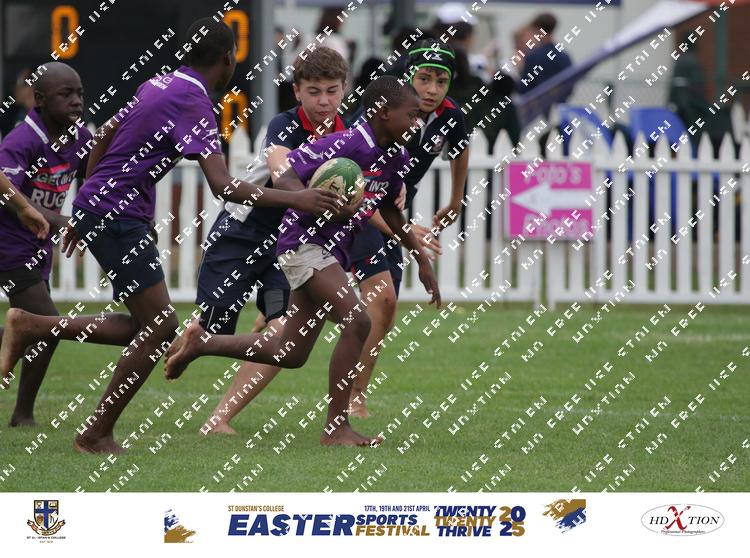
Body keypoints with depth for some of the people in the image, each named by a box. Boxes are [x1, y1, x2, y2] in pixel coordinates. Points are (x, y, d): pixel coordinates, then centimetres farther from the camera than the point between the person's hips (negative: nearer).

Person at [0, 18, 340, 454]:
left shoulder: (159, 85, 13)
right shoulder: (195, 105, -16)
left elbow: (103, 143, 22)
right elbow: (223, 186, -25)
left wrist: (85, 215, 30)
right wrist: (295, 200, -22)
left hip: (96, 208, 9)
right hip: (118, 217, -9)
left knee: (148, 325, 11)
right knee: (160, 325, -7)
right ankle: (97, 435, -2)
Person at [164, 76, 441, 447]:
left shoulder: (398, 158, 6)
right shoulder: (345, 145, -21)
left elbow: (389, 210, 23)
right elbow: (284, 180, -22)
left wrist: (422, 260, 23)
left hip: (334, 252, 9)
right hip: (305, 241, -9)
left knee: (291, 354, 12)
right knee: (356, 322, -22)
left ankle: (200, 343, 29)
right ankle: (336, 428, -15)